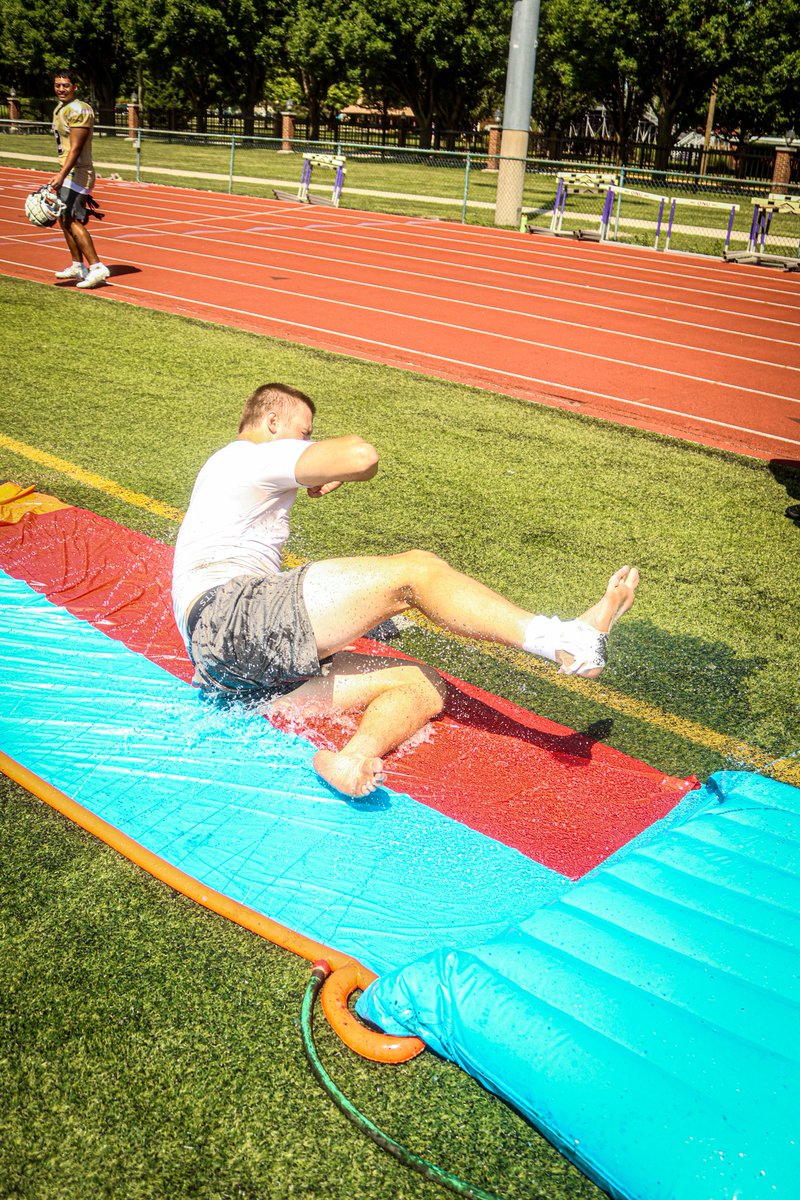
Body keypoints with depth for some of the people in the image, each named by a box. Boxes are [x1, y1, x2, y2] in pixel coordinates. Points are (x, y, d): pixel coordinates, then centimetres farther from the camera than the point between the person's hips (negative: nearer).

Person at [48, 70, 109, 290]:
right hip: (66, 173, 10)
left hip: (77, 173, -10)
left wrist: (61, 175, -31)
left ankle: (97, 267, -19)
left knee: (72, 220, -18)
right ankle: (78, 267, 21)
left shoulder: (79, 110, -15)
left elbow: (75, 148, -23)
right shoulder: (59, 109, 16)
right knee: (64, 219, 12)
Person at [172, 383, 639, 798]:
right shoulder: (252, 455, 5)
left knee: (422, 686, -5)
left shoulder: (227, 471, 37)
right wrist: (336, 467, 14)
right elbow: (363, 456, -12)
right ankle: (564, 639, -29)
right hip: (231, 615, -9)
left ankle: (356, 758, -35)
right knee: (414, 570, -19)